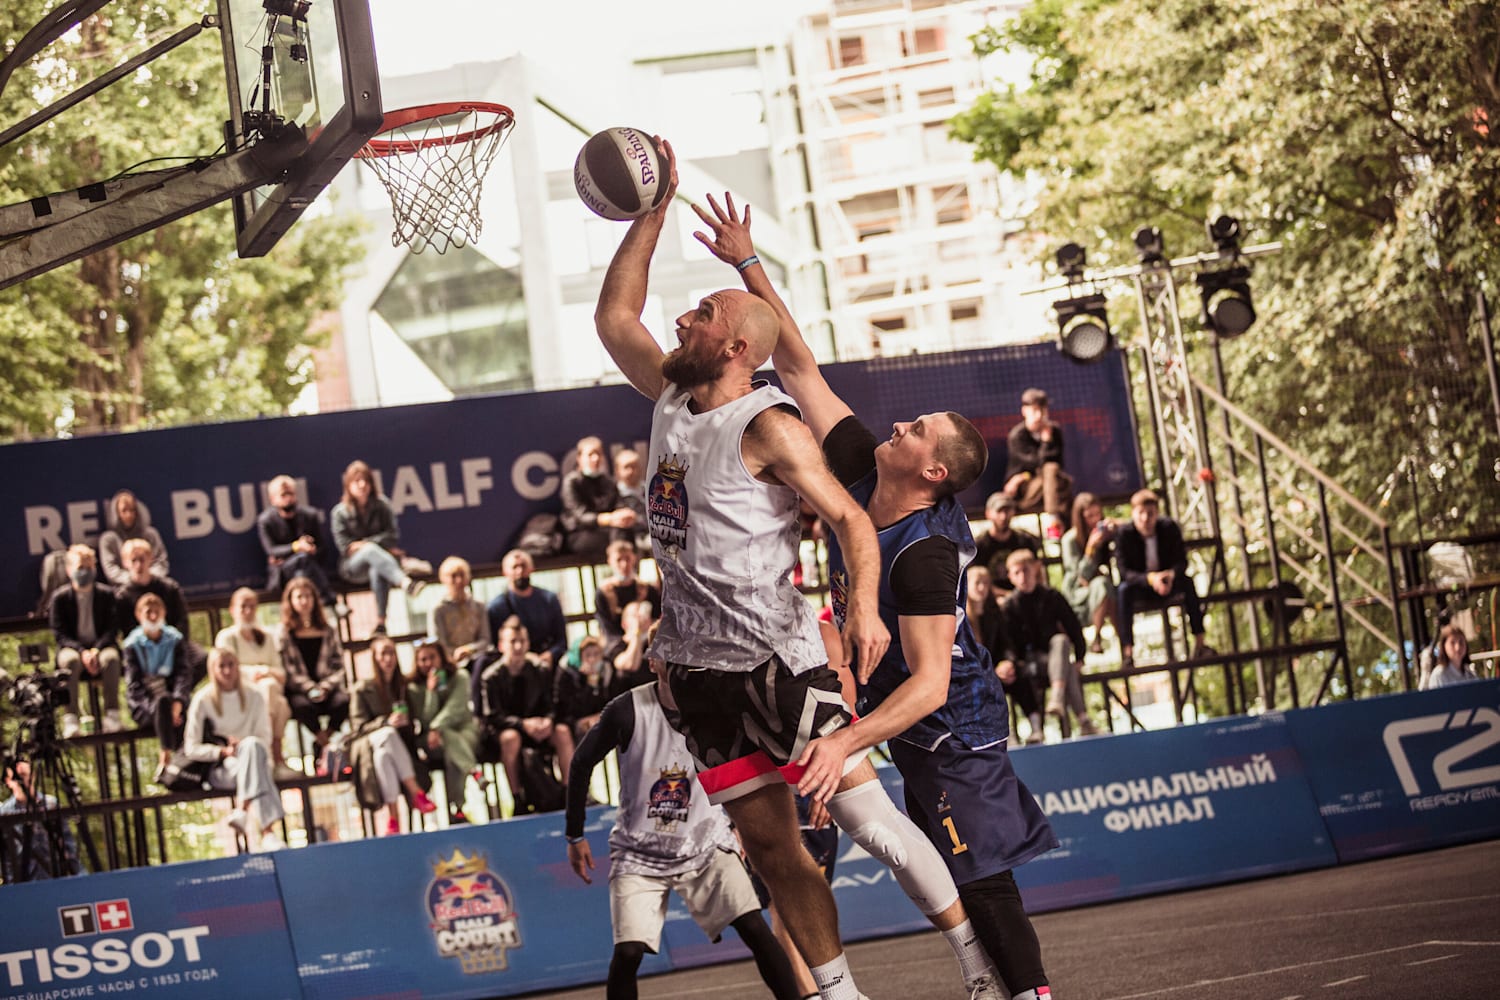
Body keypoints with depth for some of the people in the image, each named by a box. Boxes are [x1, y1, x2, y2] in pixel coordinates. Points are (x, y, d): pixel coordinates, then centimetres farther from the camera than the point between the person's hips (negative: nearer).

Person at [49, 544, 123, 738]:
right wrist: (82, 652, -20)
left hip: (101, 647, 1)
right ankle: (70, 719, -39)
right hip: (71, 648, -1)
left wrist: (96, 650, -19)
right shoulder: (60, 598, 1)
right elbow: (60, 635, -4)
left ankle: (112, 715, -33)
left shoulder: (106, 595, 4)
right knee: (70, 660, -37)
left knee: (111, 658, -35)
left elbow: (112, 630, 0)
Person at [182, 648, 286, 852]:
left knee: (252, 745, -35)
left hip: (250, 755, 3)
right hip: (219, 768, -3)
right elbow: (191, 748, -1)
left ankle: (242, 809, -48)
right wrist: (224, 751, -15)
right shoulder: (203, 700, 1)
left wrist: (245, 747, -11)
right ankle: (267, 831, -52)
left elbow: (265, 739, 11)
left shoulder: (253, 697, 11)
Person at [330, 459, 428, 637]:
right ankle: (406, 582, -63)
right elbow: (344, 546, -5)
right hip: (352, 566, -1)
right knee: (371, 551, -39)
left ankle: (380, 621, -53)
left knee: (377, 571, -40)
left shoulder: (381, 506, 8)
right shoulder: (340, 512, 2)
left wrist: (366, 543, -10)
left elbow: (393, 535, 1)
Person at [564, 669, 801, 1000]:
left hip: (706, 845, 1)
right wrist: (574, 835, 3)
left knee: (755, 929, -15)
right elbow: (581, 764, -3)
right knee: (628, 951, -16)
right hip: (638, 851, -1)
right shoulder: (628, 710, -18)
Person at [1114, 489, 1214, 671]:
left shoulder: (1169, 528, -11)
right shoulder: (1124, 534, -17)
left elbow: (1181, 562, -9)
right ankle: (1127, 652, -41)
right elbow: (1123, 571, -23)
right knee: (1124, 589, -35)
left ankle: (1200, 642, -25)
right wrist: (1150, 579, -39)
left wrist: (1171, 574, -33)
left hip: (1166, 584, 2)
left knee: (1187, 581, -28)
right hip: (1139, 587, -2)